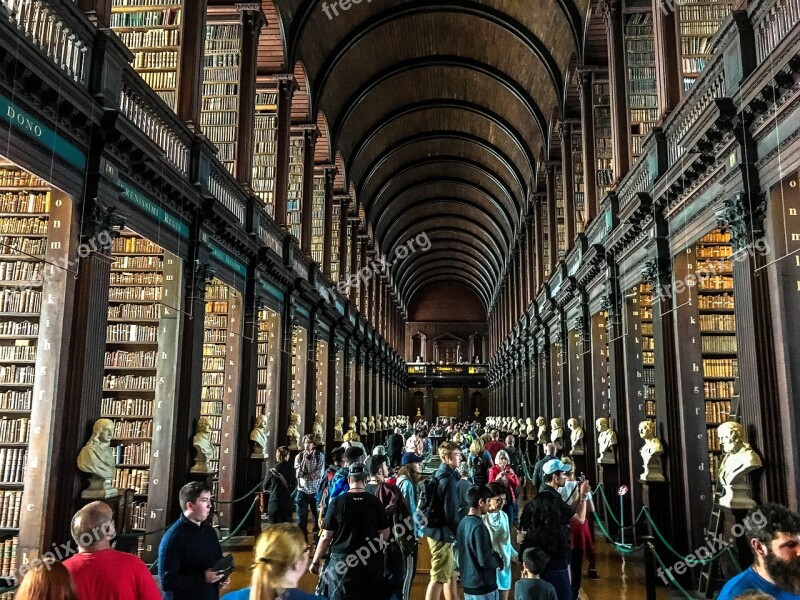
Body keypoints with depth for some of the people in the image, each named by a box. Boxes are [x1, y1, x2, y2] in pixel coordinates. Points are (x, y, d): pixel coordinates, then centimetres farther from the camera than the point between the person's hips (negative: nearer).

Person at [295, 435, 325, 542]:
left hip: (315, 491, -2)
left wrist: (305, 476, -10)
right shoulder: (299, 457, 0)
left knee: (317, 517, 3)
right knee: (301, 520, 6)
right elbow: (298, 474, -9)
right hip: (302, 491, 2)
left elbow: (320, 474, -11)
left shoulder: (320, 456, -4)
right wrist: (304, 459, -16)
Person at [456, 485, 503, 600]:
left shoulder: (463, 523, 5)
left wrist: (493, 554, 11)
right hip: (483, 587, -8)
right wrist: (499, 561, -3)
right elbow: (485, 561, -22)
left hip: (467, 584, 8)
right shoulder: (478, 526, -21)